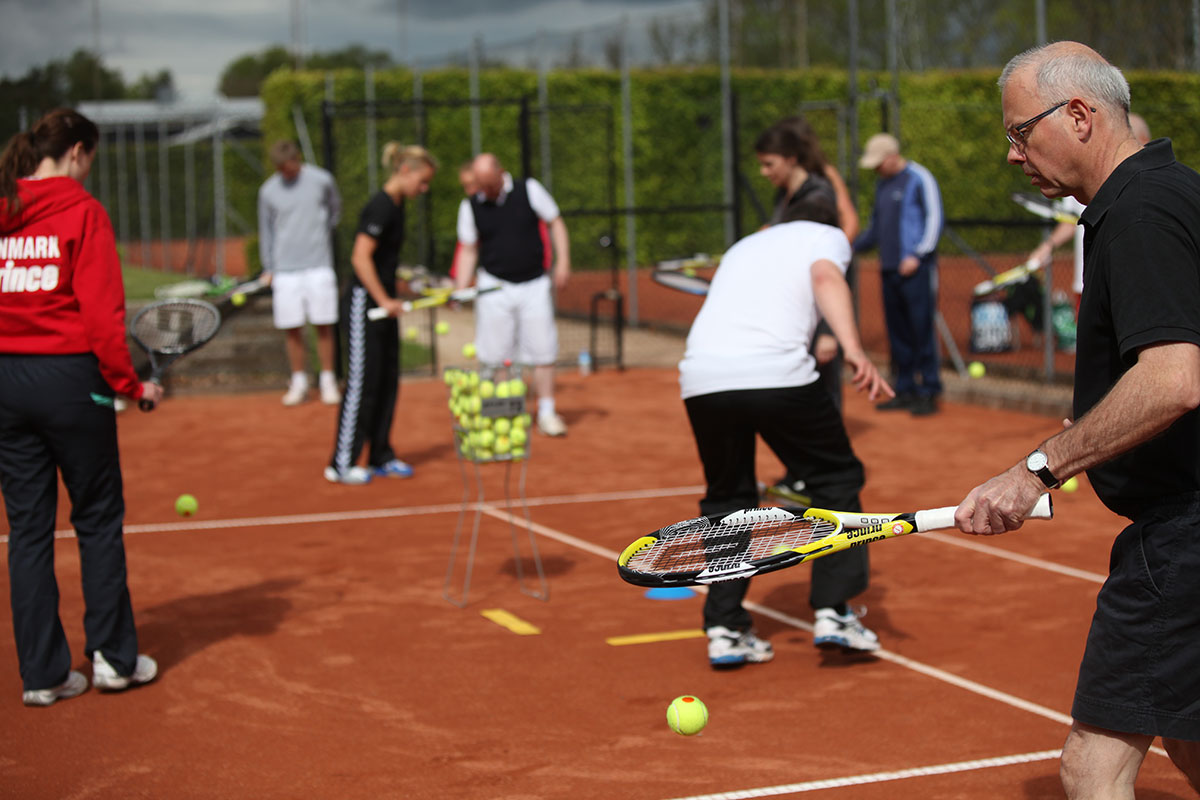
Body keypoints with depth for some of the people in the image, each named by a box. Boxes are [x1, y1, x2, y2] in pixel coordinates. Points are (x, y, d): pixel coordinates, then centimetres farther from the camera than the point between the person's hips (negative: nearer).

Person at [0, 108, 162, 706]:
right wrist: (130, 384, -5)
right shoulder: (82, 212, -8)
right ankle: (112, 656, 15)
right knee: (98, 520, 9)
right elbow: (102, 313, -13)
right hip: (70, 376, -5)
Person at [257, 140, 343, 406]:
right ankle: (299, 383, 13)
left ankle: (328, 382, 9)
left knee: (324, 327, 0)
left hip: (318, 267, -1)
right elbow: (266, 231, 10)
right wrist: (269, 268, 6)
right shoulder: (268, 191, 3)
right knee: (292, 329, 3)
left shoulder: (322, 181, -1)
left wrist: (323, 231, 10)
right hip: (285, 271, 1)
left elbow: (334, 208, 18)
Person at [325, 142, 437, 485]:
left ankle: (380, 457, 20)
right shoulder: (380, 206, -17)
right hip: (364, 303, -9)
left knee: (388, 382, 11)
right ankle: (341, 464, 3)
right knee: (362, 384, -5)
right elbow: (360, 257, -21)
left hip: (384, 305, 9)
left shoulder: (396, 206, 12)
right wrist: (384, 300, -20)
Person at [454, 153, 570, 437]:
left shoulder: (530, 190, -2)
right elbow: (469, 251, 8)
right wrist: (460, 289, -3)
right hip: (494, 286, 1)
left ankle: (547, 413, 8)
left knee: (542, 351, -2)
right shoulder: (470, 206, 2)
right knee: (494, 355, -2)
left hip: (534, 285, 0)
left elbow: (555, 223, 5)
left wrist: (562, 262, -5)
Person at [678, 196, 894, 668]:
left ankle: (725, 630, 14)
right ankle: (833, 612, 10)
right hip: (775, 372, -5)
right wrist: (854, 350, -19)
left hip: (700, 376, 5)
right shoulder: (827, 236, 20)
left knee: (728, 498, 21)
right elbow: (826, 278, -4)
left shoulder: (744, 246, 37)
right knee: (836, 478, 15)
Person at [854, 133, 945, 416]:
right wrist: (850, 245, 16)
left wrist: (917, 255, -15)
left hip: (915, 269, -8)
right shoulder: (882, 185, 19)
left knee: (922, 331, -8)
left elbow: (934, 219, -8)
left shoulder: (919, 179, -4)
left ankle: (929, 392, -5)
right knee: (898, 334, 8)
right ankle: (906, 391, 15)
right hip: (889, 270, 8)